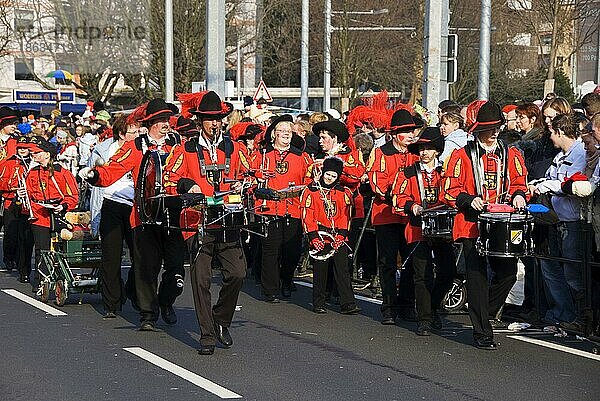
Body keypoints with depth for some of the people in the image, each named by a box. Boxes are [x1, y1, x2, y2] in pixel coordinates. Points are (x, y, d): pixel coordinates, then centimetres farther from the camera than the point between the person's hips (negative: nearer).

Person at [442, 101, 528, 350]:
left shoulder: (511, 155, 12)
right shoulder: (462, 156, 1)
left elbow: (519, 183, 18)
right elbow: (449, 191, -1)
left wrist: (518, 196, -4)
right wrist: (469, 200, -18)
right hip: (472, 225, -3)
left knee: (508, 273, -1)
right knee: (477, 278, -3)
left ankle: (483, 315, 22)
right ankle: (482, 332, 2)